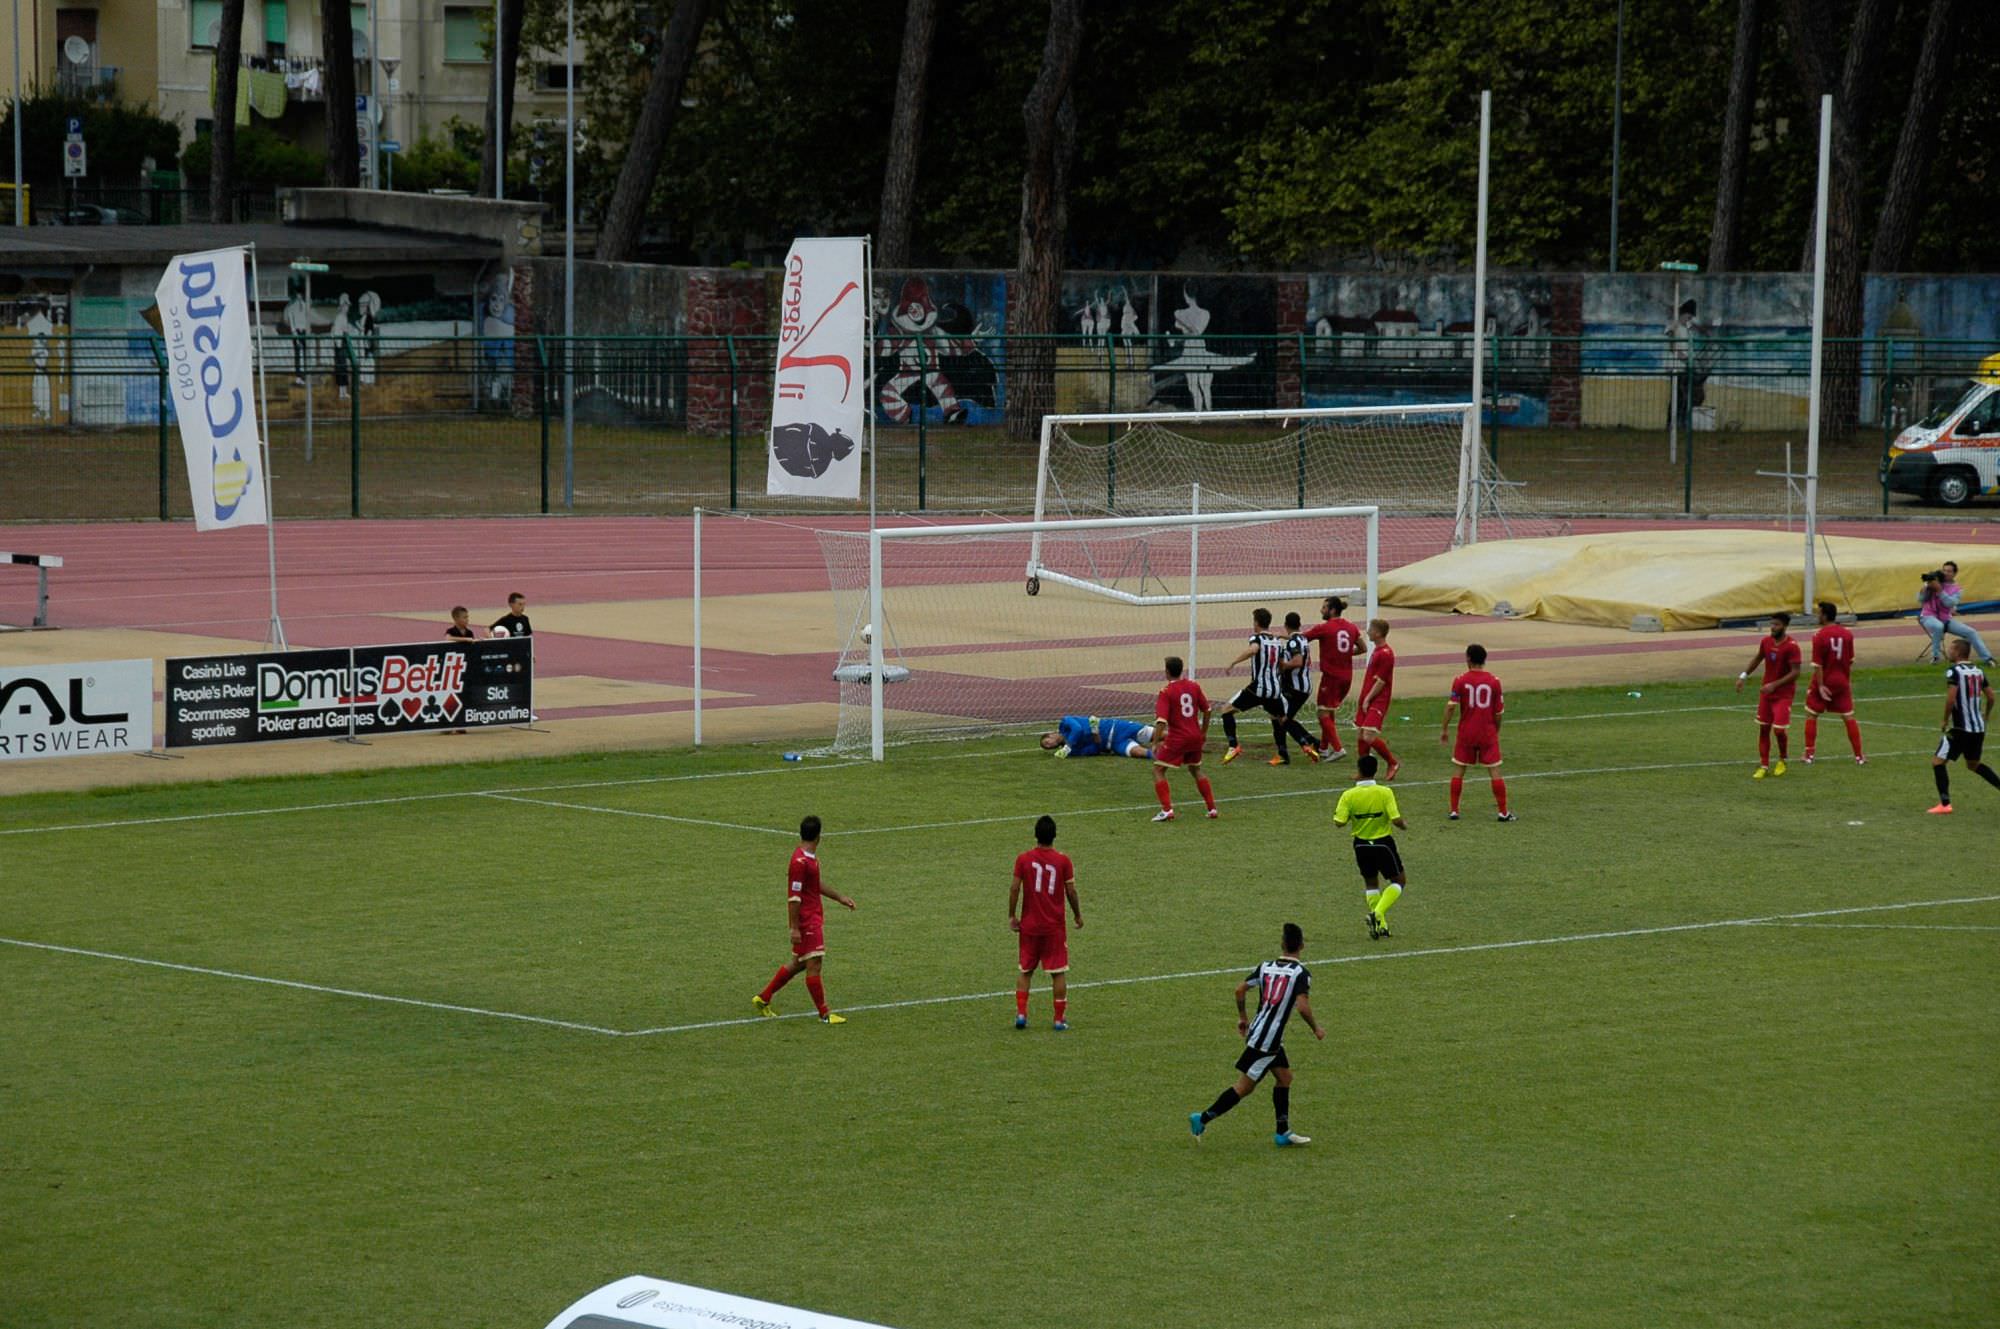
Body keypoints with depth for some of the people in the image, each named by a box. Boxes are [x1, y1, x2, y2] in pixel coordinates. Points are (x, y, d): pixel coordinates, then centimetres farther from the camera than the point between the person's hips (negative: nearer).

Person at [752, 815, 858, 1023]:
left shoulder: (810, 858, 11)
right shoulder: (800, 862, -21)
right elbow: (794, 897, -21)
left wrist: (840, 897, 25)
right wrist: (795, 928, -21)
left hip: (814, 918, 10)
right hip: (807, 920, -10)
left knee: (798, 963, 16)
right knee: (813, 965, -4)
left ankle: (763, 998, 24)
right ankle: (824, 1014, 1)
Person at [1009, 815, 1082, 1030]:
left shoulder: (1023, 859, -5)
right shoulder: (1063, 861, -7)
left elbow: (1014, 889, -7)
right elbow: (1071, 892, -3)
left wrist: (1012, 916, 4)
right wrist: (1078, 915, 12)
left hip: (1029, 925, 1)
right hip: (1055, 927, -1)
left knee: (1026, 971, 14)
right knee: (1058, 972, 6)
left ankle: (1021, 1014, 7)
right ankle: (1060, 1019, 5)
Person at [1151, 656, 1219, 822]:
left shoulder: (1166, 692, -12)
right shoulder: (1194, 686, 4)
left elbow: (1161, 720, -20)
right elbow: (1206, 710, 11)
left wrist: (1156, 743, -16)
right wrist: (1204, 733, 23)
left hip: (1176, 739, -6)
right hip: (1195, 737, 6)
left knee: (1158, 770, 5)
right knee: (1195, 770, 25)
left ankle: (1167, 810, -8)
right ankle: (1212, 808, 22)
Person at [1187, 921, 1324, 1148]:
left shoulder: (1266, 966, 7)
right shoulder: (1301, 973, -13)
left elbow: (1240, 989, 7)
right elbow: (1302, 1006, -23)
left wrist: (1242, 1016, 22)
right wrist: (1316, 1028, -6)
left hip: (1256, 1029, 8)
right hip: (1268, 1039, -8)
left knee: (1284, 1077, 17)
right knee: (1244, 1087, -2)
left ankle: (1283, 1133, 19)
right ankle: (1203, 1118, -4)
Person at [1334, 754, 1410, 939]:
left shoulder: (1348, 795, -13)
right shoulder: (1385, 792, -17)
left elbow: (1339, 822, -13)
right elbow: (1396, 820, -18)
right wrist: (1404, 826, 5)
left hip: (1362, 845, 2)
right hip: (1383, 843, -2)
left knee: (1371, 884, 22)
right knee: (1399, 881, 14)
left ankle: (1380, 925, 18)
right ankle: (1378, 913, -7)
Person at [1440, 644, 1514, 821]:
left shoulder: (1460, 681, -7)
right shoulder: (1493, 682, -4)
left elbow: (1451, 707, -11)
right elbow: (1498, 713, 1)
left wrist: (1445, 729, -1)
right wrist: (1497, 731, 16)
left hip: (1466, 733, 0)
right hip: (1488, 733, 0)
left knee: (1458, 771, 11)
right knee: (1495, 771, 3)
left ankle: (1454, 810, 11)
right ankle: (1503, 812, 3)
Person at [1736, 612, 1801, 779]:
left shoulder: (1791, 646, -18)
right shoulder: (1766, 641, 1)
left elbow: (1795, 673, -19)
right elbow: (1757, 658, 19)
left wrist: (1774, 685, -23)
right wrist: (1743, 676, 13)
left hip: (1783, 694, -6)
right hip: (1766, 692, 6)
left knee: (1779, 729, -11)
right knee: (1763, 729, 4)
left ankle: (1782, 760, 16)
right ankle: (1763, 766, 12)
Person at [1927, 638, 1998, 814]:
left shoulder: (1954, 671, -12)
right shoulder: (1977, 671, 10)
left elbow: (1951, 698, -21)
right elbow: (1990, 697, 15)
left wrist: (1945, 720, -8)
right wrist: (1986, 715, 32)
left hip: (1961, 727, -8)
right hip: (1979, 727, 8)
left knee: (1938, 761, -2)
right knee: (1973, 764, 26)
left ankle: (1945, 804, -11)